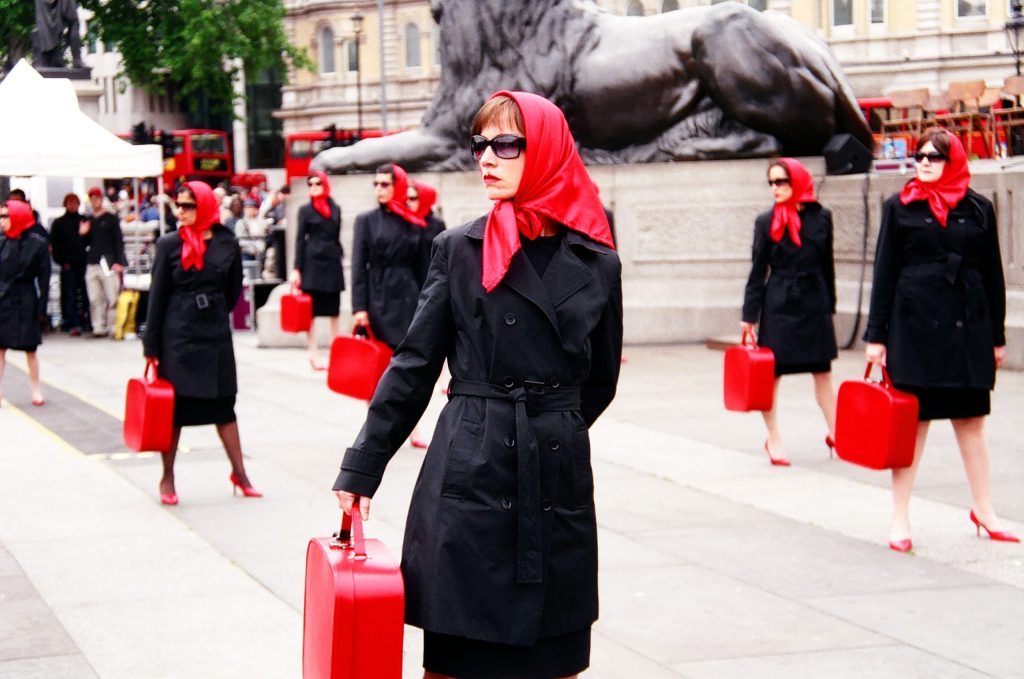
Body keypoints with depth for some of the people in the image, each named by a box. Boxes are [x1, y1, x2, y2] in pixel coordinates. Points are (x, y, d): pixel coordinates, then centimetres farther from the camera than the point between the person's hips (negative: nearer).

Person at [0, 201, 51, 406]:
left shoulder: (37, 244, -6)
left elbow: (44, 277, -4)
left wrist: (41, 306, -7)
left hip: (24, 300, -2)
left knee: (30, 347, 6)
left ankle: (36, 390, 18)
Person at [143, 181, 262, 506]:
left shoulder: (227, 244, 0)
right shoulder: (170, 244, -5)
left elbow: (233, 291, 13)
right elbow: (157, 296, -4)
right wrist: (151, 347, -5)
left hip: (216, 336, 2)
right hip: (177, 338, -2)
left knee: (223, 405, 8)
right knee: (173, 407, 4)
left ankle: (239, 473, 16)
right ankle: (167, 479, 13)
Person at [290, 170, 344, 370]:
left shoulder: (335, 209, 12)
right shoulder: (306, 210, 2)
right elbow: (300, 240, -1)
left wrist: (340, 257, 12)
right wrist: (296, 269, -7)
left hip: (332, 262, 4)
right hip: (312, 262, -4)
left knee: (334, 311, 5)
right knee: (311, 311, -3)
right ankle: (313, 355, -1)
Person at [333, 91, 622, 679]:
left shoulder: (596, 262, 3)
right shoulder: (459, 249, 1)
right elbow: (414, 366, 1)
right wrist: (362, 470, -1)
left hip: (560, 482, 2)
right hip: (468, 476, -1)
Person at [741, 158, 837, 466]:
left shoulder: (821, 217, 3)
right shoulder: (767, 221, -1)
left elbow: (827, 265, 11)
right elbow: (758, 271, 0)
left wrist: (829, 305, 12)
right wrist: (749, 315, -3)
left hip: (814, 303, 2)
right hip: (778, 305, -1)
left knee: (823, 371, 6)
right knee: (771, 372, 2)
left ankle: (834, 433, 17)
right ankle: (773, 438, 15)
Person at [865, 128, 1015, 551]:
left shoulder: (978, 209, 8)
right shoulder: (901, 207, 4)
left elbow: (993, 275, 11)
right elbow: (884, 272, 2)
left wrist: (997, 337, 9)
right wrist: (876, 335, -2)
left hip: (967, 327, 2)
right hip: (915, 326, -2)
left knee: (971, 421, 10)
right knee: (911, 422, 0)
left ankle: (983, 509, 22)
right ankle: (900, 518, 8)